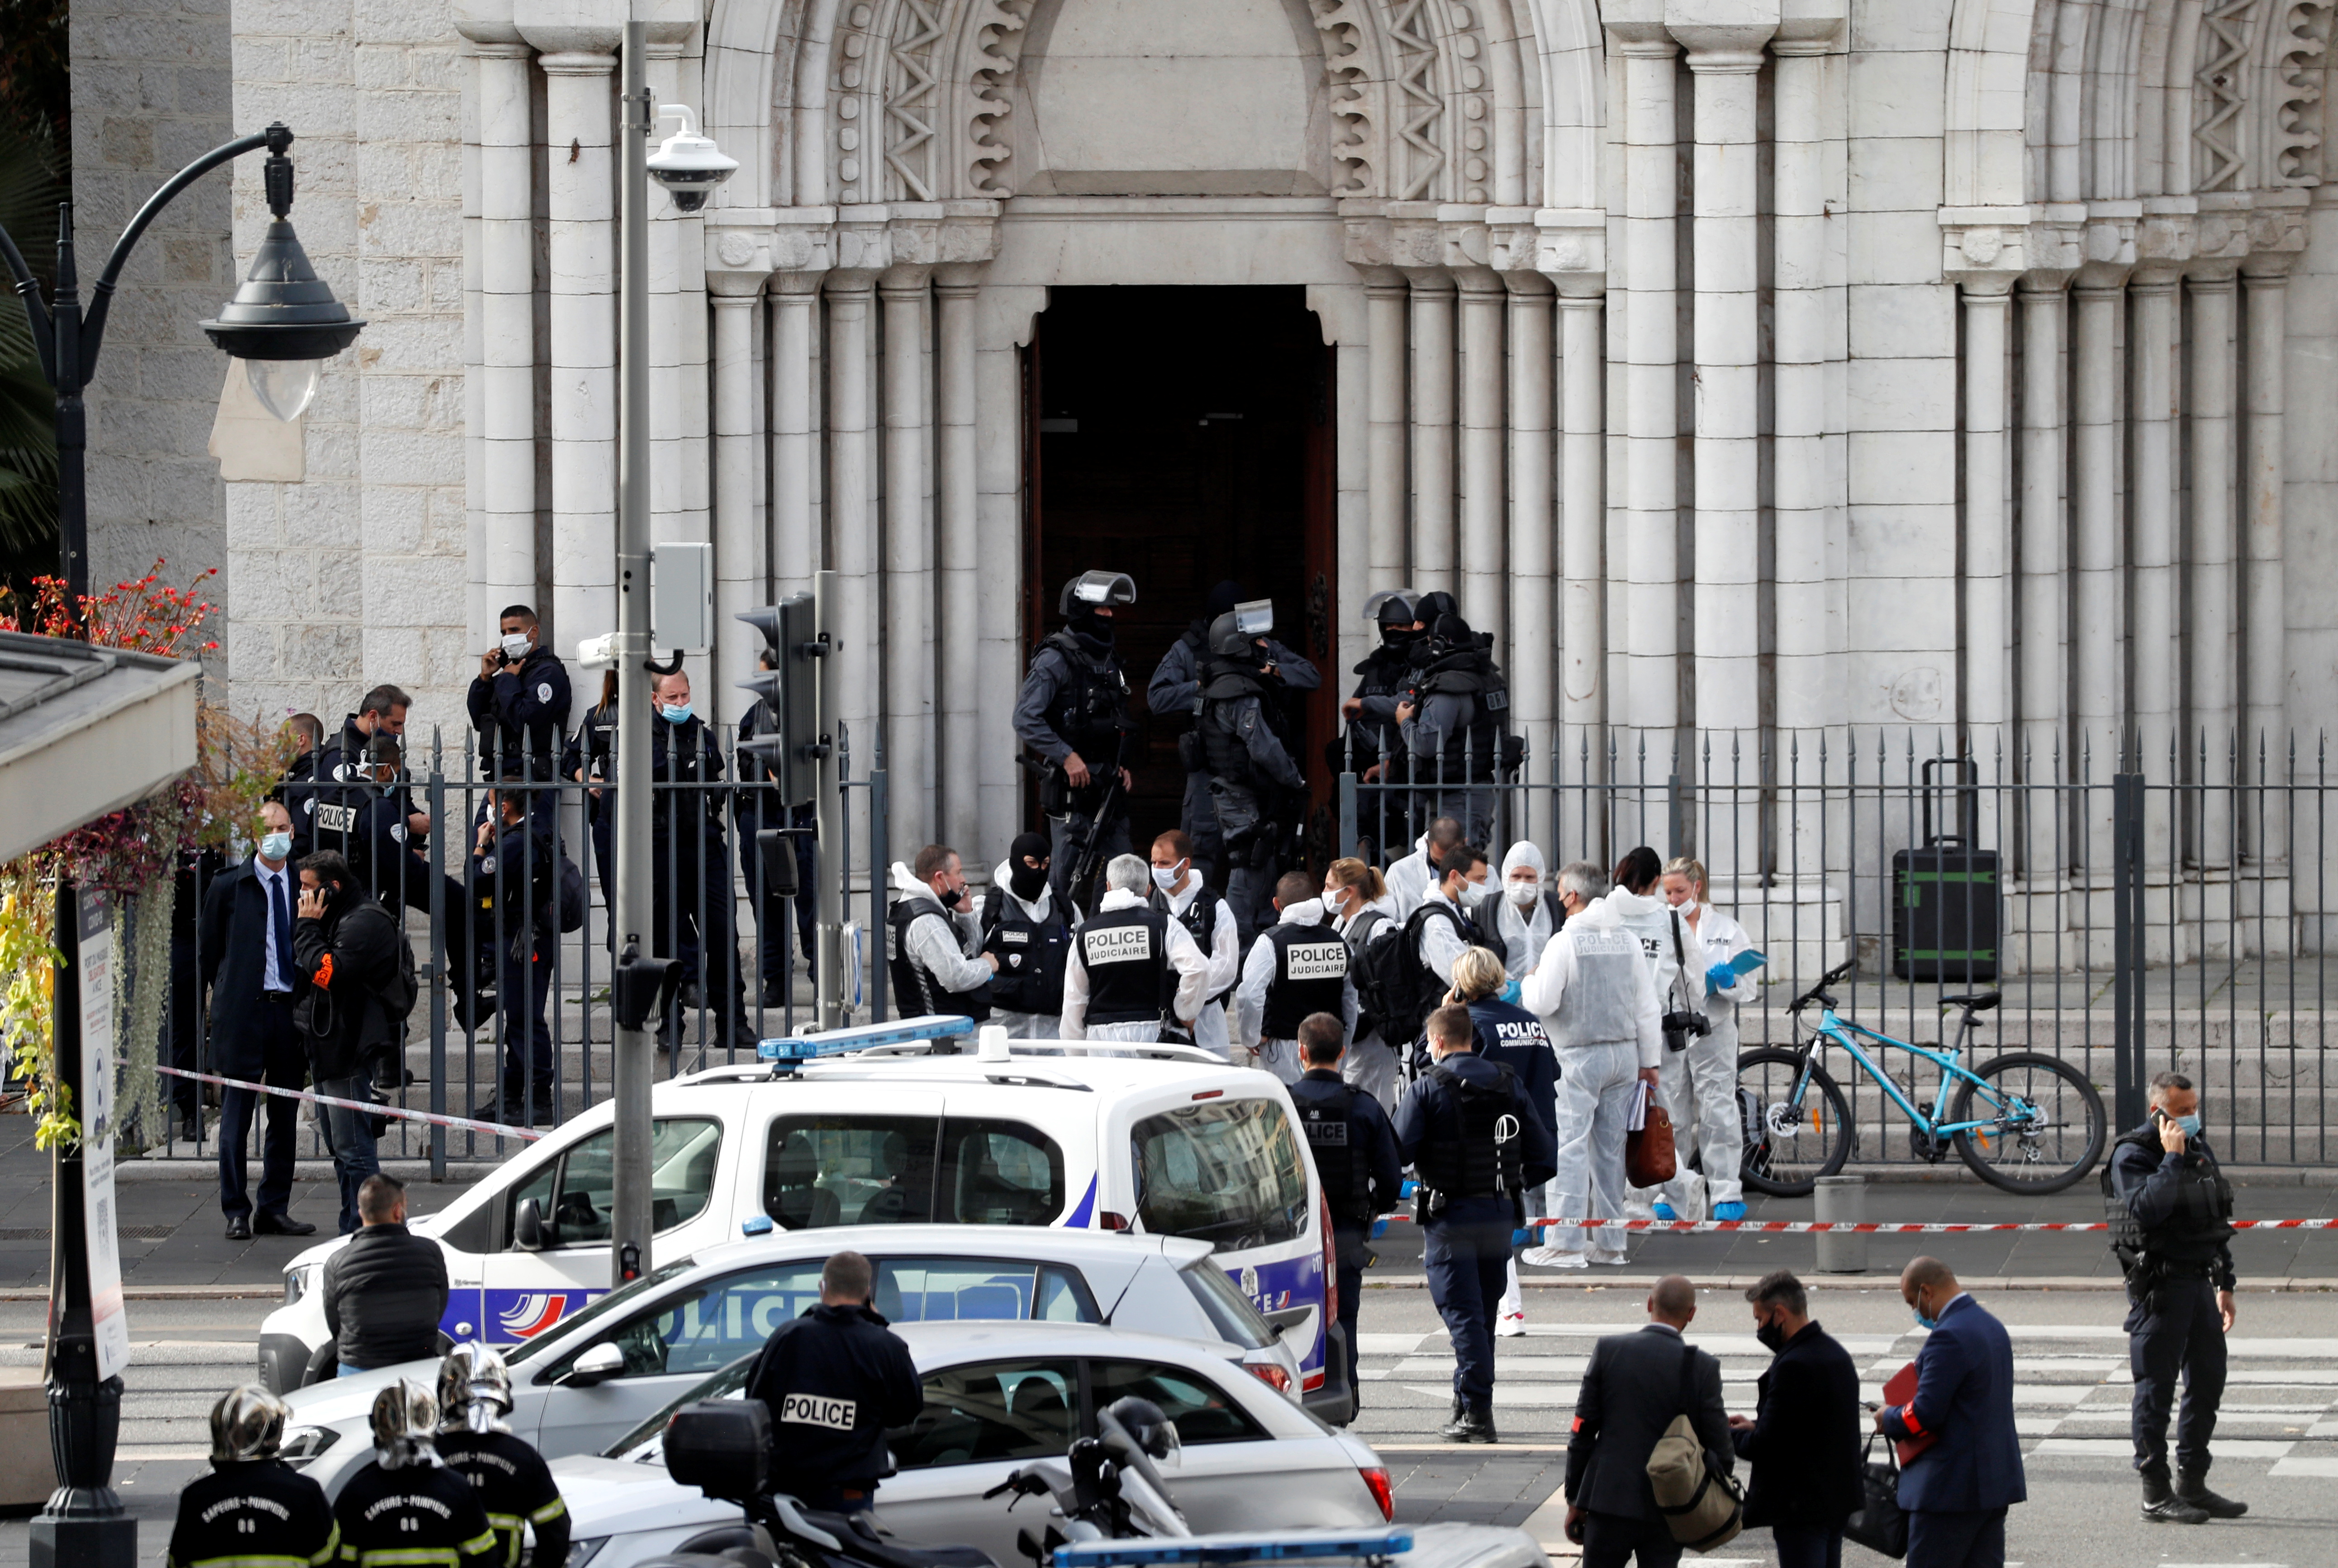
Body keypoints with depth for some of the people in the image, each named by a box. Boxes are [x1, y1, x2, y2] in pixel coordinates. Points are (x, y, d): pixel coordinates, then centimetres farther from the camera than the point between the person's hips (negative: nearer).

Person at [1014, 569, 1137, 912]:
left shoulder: (1107, 661, 17)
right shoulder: (1055, 660, -9)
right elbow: (1026, 719, -17)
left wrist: (1121, 766, 12)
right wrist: (1067, 757, -21)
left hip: (1109, 784, 8)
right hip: (1072, 785, -8)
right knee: (1066, 873, -6)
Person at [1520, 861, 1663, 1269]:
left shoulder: (1565, 941, -10)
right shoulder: (1628, 941, 8)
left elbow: (1542, 1003, -13)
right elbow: (1648, 1006, 11)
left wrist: (1528, 982, 10)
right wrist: (1649, 1061, 18)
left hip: (1578, 1056, -6)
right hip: (1624, 1052, 6)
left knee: (1570, 1147, -5)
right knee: (1611, 1147, 10)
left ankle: (1566, 1243, -9)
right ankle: (1610, 1243, 12)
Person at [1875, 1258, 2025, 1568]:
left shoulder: (1949, 1338, -18)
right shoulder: (1992, 1327, 13)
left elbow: (1926, 1414, -21)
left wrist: (1888, 1419, -1)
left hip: (1952, 1486, -10)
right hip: (1996, 1481, 10)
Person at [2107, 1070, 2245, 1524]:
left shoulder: (2200, 1148, 15)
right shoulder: (2133, 1155, -9)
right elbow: (2146, 1209, -27)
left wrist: (2225, 1285, 22)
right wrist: (2172, 1159, -23)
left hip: (2200, 1281, 8)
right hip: (2160, 1286, -8)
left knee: (2208, 1384, 10)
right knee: (2157, 1388, -4)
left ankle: (2193, 1483, 20)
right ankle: (2156, 1494, 0)